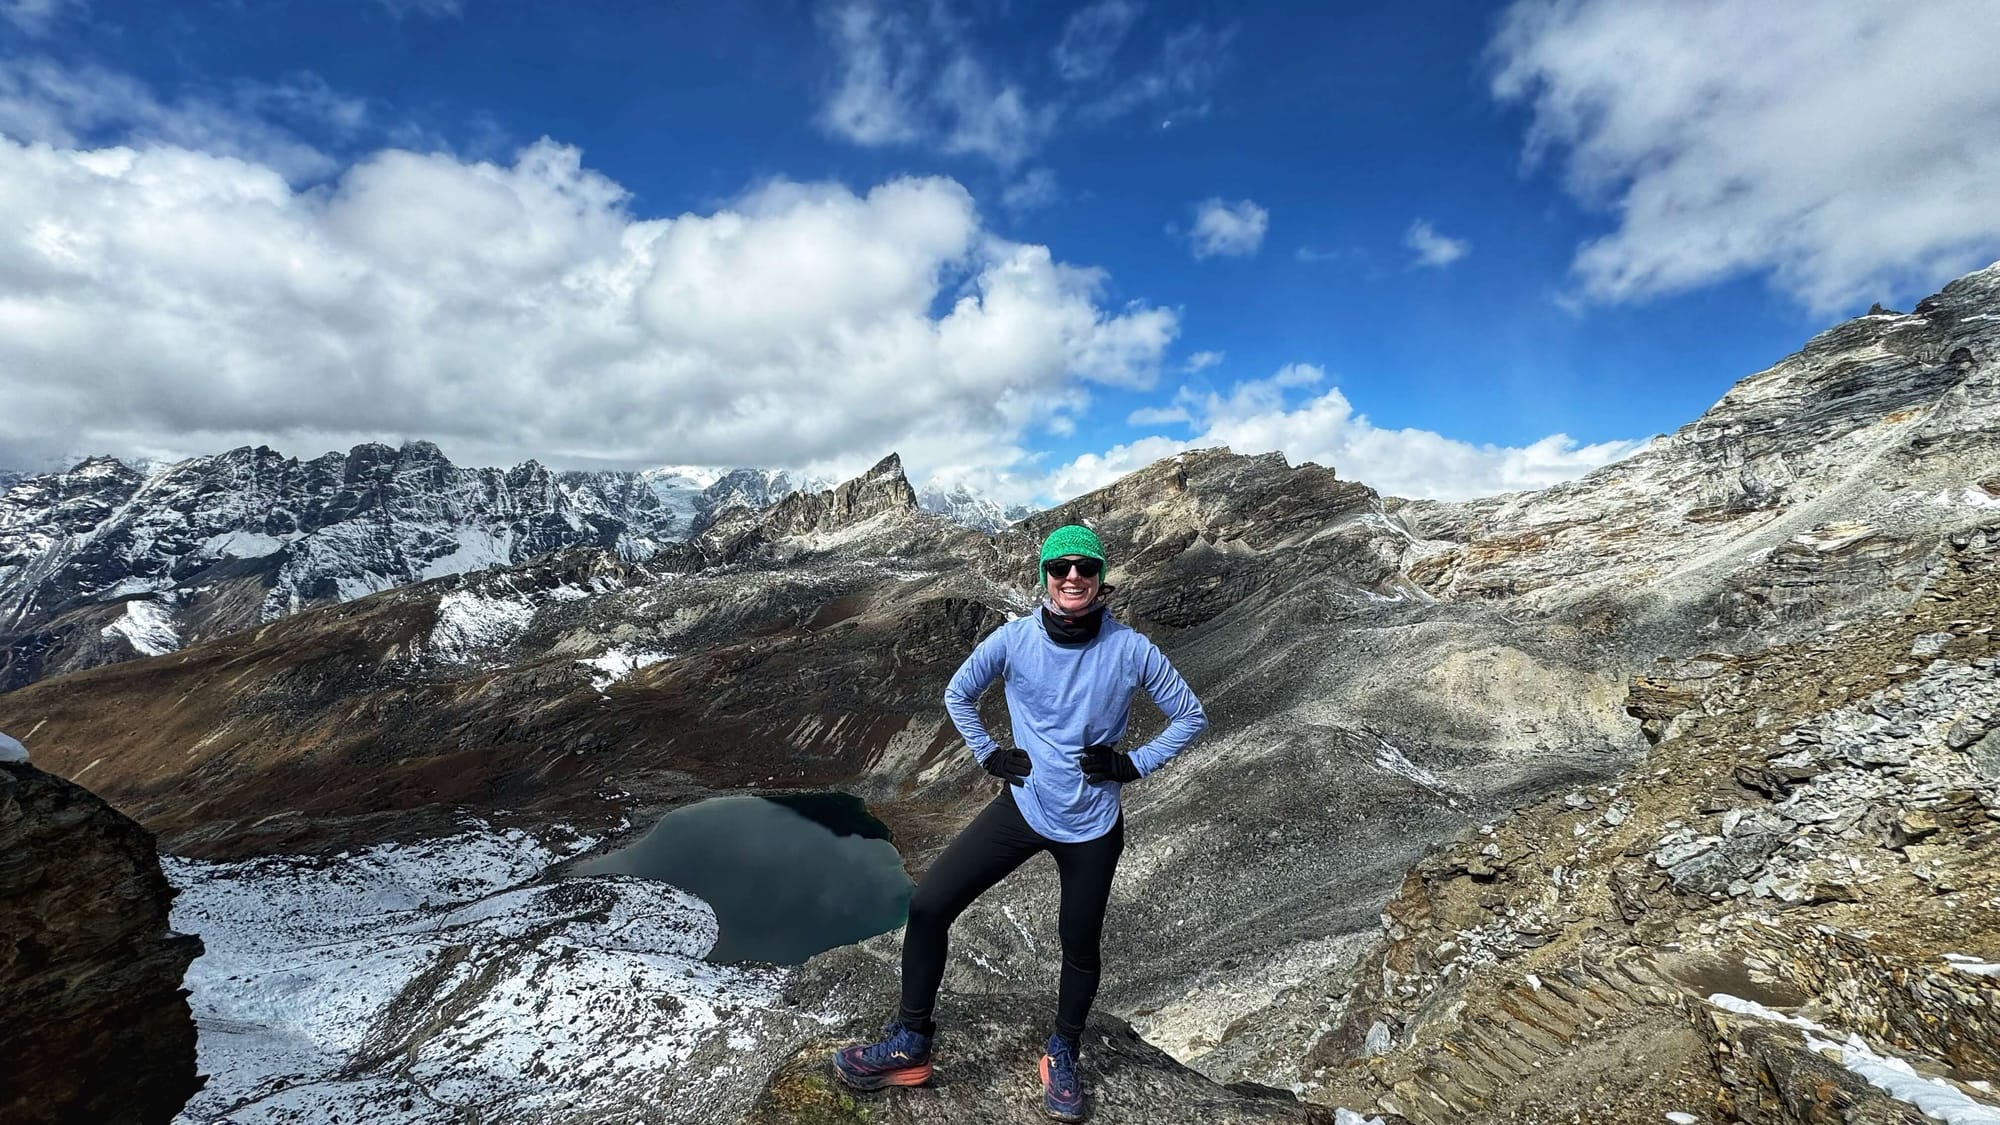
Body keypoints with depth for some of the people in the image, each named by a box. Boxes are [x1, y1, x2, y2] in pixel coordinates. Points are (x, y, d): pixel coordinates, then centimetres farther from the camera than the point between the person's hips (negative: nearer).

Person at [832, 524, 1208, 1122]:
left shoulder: (1131, 649, -17)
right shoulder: (1015, 638, -13)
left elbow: (1190, 716, -2)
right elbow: (958, 694, 5)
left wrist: (1134, 763, -9)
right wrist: (989, 754, -2)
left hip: (1092, 826, -1)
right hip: (1022, 806, 1)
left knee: (1079, 946, 16)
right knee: (927, 908, -5)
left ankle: (1063, 1054, 46)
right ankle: (910, 1044, 18)